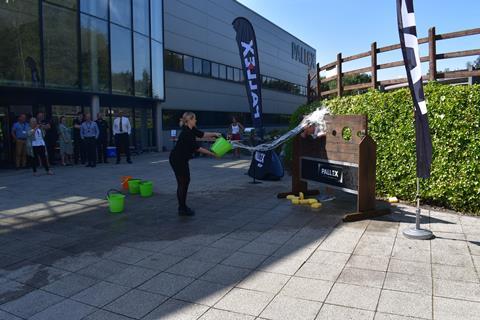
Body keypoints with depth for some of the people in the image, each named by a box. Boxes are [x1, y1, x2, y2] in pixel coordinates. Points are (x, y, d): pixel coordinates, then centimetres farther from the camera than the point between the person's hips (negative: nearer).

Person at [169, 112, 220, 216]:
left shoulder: (191, 129, 3)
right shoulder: (186, 133, -24)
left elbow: (202, 134, 17)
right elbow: (197, 148, -22)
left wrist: (214, 134, 4)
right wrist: (212, 154, -16)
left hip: (182, 159, 10)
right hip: (177, 160, -10)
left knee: (186, 180, 13)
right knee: (182, 182, -4)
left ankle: (183, 206, 21)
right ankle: (182, 209, 4)